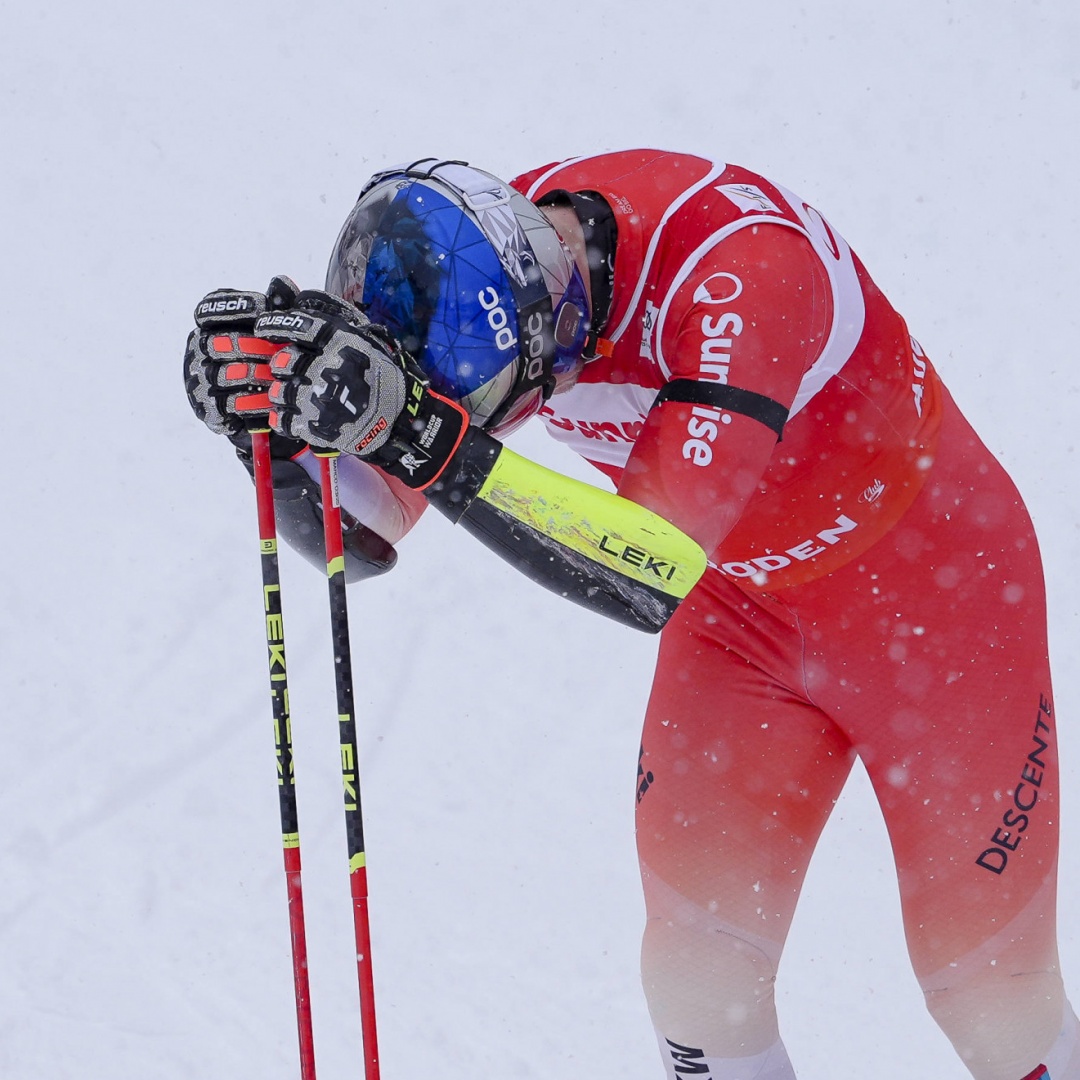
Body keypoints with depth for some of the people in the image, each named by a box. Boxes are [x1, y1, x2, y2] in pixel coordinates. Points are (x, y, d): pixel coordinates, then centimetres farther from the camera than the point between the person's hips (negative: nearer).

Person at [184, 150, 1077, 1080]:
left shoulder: (737, 261, -37)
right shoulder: (472, 274, -18)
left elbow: (655, 577, -44)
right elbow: (358, 533, -13)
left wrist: (431, 442, -53)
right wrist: (278, 423, -34)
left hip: (938, 593, -5)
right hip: (746, 603, 5)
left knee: (991, 986, 2)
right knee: (697, 970, -2)